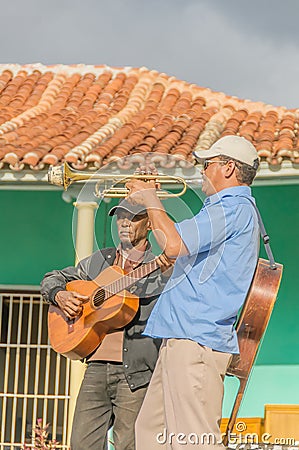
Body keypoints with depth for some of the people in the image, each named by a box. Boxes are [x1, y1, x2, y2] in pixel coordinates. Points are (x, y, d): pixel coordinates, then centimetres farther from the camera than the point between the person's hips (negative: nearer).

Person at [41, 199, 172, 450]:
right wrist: (59, 295, 4)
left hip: (136, 372, -4)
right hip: (97, 366, 4)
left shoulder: (159, 268, 5)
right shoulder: (99, 261, 18)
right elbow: (52, 279, 25)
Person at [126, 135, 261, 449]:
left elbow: (174, 244, -24)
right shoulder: (231, 208, 24)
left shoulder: (234, 208, -11)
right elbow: (183, 249, 31)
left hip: (195, 341, -11)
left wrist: (151, 200, -8)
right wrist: (149, 203, 24)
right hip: (183, 341, 11)